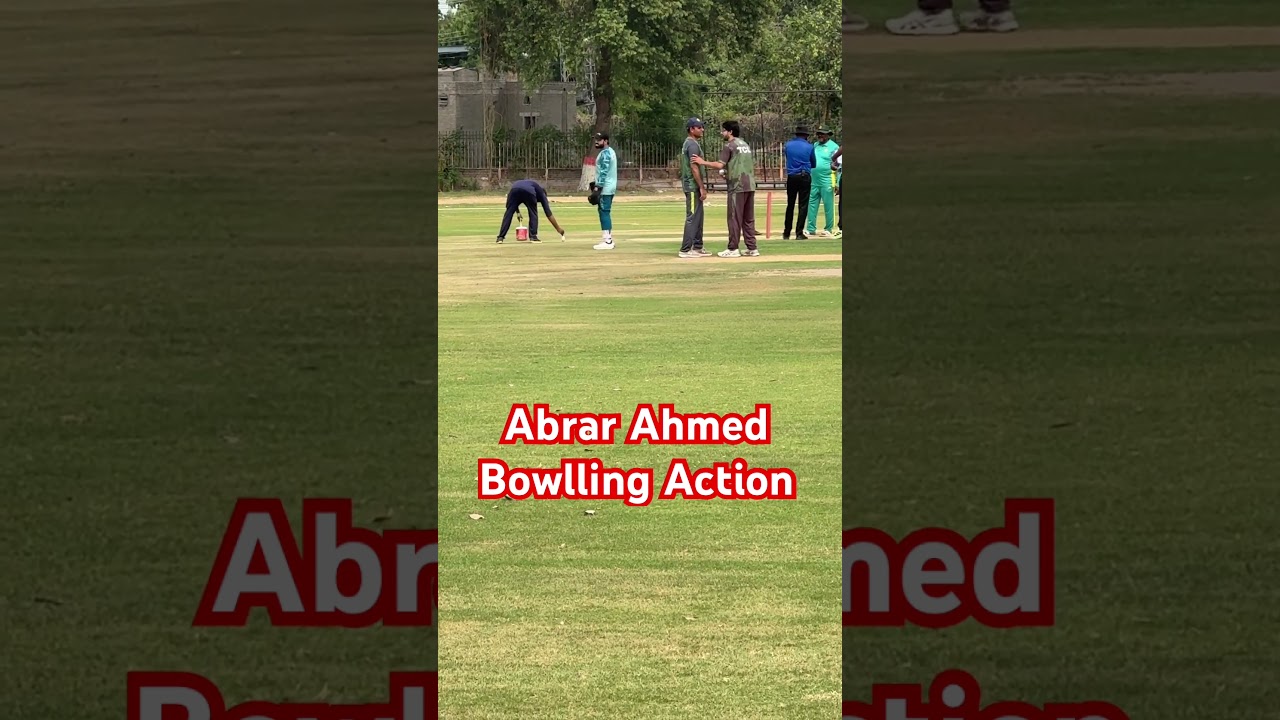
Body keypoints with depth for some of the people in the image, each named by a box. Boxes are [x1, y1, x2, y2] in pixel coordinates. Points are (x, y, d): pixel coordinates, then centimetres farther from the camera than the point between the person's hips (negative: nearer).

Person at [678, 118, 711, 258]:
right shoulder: (693, 145, -15)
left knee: (698, 217, 14)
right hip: (693, 186, -10)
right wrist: (702, 188, -21)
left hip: (692, 186, 10)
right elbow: (694, 168, -21)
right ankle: (686, 250, -10)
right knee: (692, 217, -9)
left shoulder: (688, 143, 16)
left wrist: (701, 186, 20)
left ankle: (697, 247, 19)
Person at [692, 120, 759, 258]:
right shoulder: (746, 145, 17)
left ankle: (733, 249, -3)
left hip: (737, 186, -8)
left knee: (735, 218, -3)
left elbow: (720, 165, -16)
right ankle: (752, 248, 8)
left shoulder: (730, 146, -7)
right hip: (750, 185, 8)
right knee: (748, 219, 10)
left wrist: (704, 162, -8)